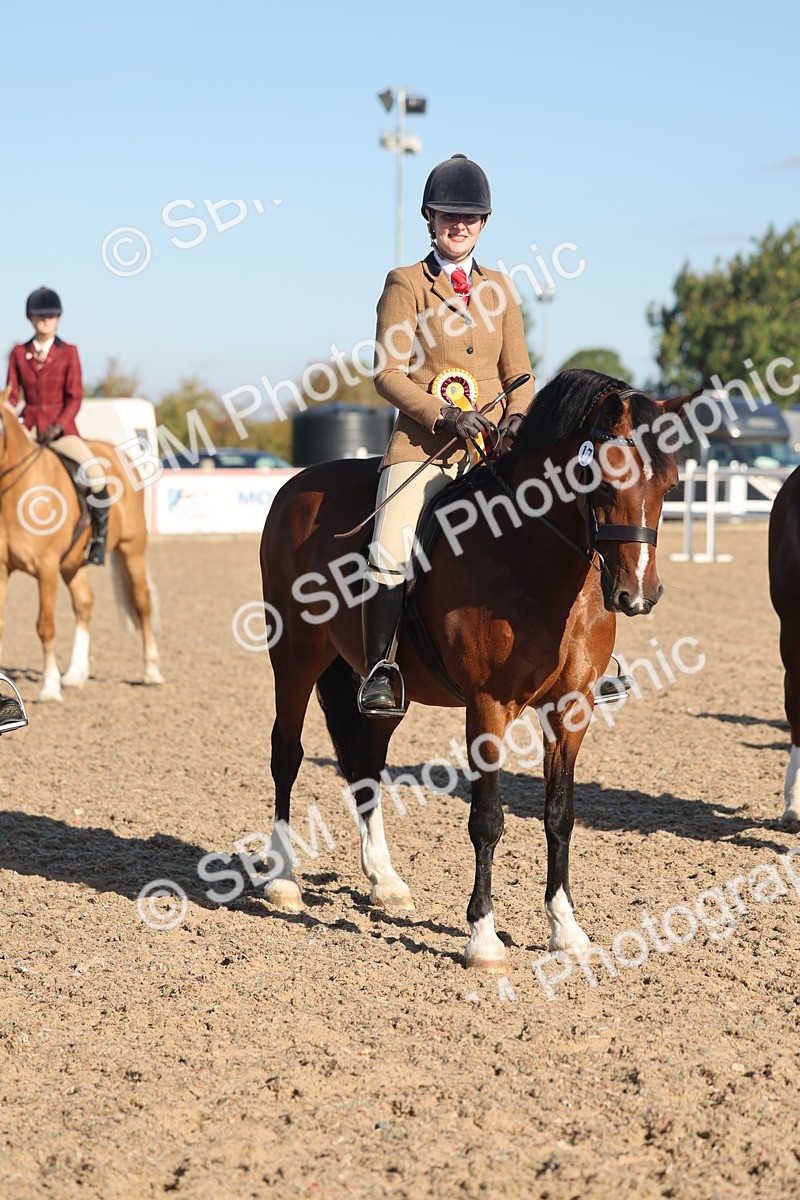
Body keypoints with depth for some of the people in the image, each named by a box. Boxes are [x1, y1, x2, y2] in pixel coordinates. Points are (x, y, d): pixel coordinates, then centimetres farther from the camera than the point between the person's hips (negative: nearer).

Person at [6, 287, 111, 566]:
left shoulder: (68, 352, 1)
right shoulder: (18, 353, 7)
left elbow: (75, 397, -4)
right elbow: (11, 396, 7)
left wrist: (58, 427, -18)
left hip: (62, 428, -2)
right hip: (28, 428, 2)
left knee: (96, 474, -24)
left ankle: (99, 538, -7)